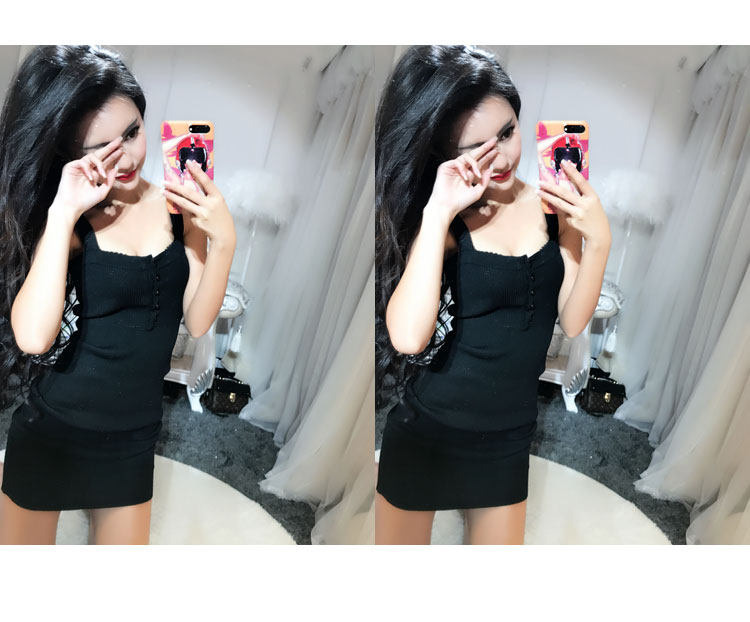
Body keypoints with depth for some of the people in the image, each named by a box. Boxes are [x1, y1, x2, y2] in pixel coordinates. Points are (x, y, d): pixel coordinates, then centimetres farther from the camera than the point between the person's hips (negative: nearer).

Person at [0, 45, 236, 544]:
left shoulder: (177, 204, -7)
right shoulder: (66, 218, -13)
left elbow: (197, 323, -9)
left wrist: (223, 241, -23)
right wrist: (62, 214, -29)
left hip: (135, 440, 2)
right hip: (50, 434, -2)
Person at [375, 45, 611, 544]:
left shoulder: (551, 204, -6)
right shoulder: (441, 218, -14)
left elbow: (573, 323, -7)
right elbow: (407, 336, -30)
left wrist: (598, 241, -22)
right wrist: (437, 214, -30)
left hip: (511, 438, 3)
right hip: (425, 433, -2)